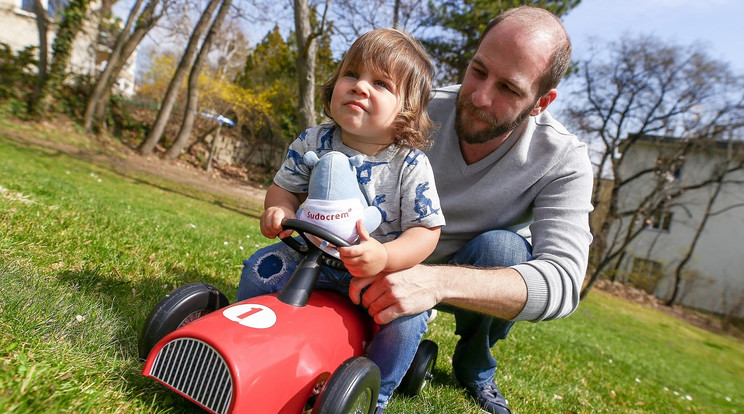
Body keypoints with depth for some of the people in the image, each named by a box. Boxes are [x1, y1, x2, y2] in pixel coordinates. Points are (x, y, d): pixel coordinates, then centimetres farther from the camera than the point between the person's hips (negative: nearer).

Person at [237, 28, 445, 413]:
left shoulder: (411, 165, -17)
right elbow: (285, 186, 5)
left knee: (407, 317, -24)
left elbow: (426, 230, -17)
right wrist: (279, 208, -20)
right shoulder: (313, 142, -7)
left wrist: (385, 256, -36)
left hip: (377, 269, -2)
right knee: (258, 271, -11)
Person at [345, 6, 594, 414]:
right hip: (398, 269, 1)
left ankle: (474, 367, -2)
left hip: (478, 278, 0)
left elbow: (562, 280, -34)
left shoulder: (562, 160, -23)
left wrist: (438, 281, -51)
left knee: (498, 247, -34)